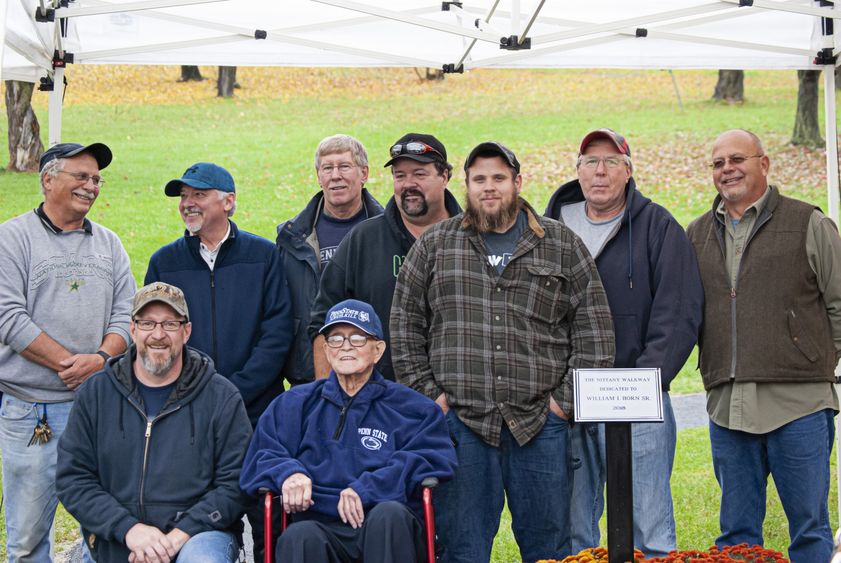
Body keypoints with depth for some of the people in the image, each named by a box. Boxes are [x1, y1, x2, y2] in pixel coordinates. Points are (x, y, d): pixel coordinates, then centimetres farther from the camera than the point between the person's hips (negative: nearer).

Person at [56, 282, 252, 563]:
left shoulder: (222, 397, 4)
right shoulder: (95, 393, 9)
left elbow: (234, 484, -1)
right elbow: (72, 478, 4)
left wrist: (179, 535, -14)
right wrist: (129, 528, -10)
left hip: (199, 533, -2)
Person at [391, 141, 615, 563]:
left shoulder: (561, 245, 8)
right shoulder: (434, 246, 10)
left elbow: (594, 329, 6)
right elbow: (405, 322, 10)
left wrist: (568, 399, -2)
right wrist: (427, 394, 2)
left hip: (539, 422, 0)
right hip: (460, 420, 0)